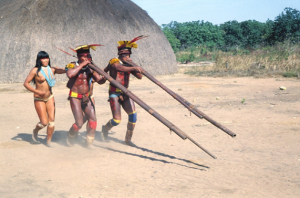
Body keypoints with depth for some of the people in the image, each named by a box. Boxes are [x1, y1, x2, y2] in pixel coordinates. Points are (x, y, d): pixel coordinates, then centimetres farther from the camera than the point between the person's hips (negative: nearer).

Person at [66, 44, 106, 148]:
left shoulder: (90, 68, 4)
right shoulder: (73, 65, -9)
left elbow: (99, 80, -4)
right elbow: (69, 74, -32)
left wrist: (103, 78, -27)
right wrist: (82, 65, -28)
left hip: (86, 97, 5)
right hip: (75, 97, -5)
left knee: (93, 120, -3)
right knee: (79, 123, -9)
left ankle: (89, 142, 14)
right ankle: (70, 137, 20)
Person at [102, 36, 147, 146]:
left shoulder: (129, 65, 10)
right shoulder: (114, 61, -8)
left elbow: (140, 76, 2)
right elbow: (119, 68, -32)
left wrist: (132, 65, -10)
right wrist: (133, 68, -45)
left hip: (125, 94, 6)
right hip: (114, 93, -5)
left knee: (133, 114, -10)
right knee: (117, 120, -9)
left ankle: (128, 139, 5)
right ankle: (105, 128, 26)